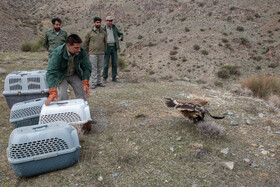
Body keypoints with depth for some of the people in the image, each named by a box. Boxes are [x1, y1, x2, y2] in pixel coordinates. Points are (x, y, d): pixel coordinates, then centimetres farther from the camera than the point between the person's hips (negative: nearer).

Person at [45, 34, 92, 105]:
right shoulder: (57, 53, -33)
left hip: (74, 75, 3)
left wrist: (86, 83, -24)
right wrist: (52, 92, -50)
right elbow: (51, 72, -39)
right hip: (61, 76, -3)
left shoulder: (82, 51, -23)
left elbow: (87, 67, -12)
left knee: (82, 94, -5)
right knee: (62, 97, -17)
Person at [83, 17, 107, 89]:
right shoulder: (90, 33, 1)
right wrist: (87, 53, 7)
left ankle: (99, 82, 17)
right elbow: (85, 43, 7)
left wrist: (103, 50, 16)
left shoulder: (103, 33, 8)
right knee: (93, 69, -3)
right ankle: (94, 83, 1)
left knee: (100, 68, 8)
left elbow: (105, 42, 19)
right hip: (93, 54, -3)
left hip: (101, 53, 3)